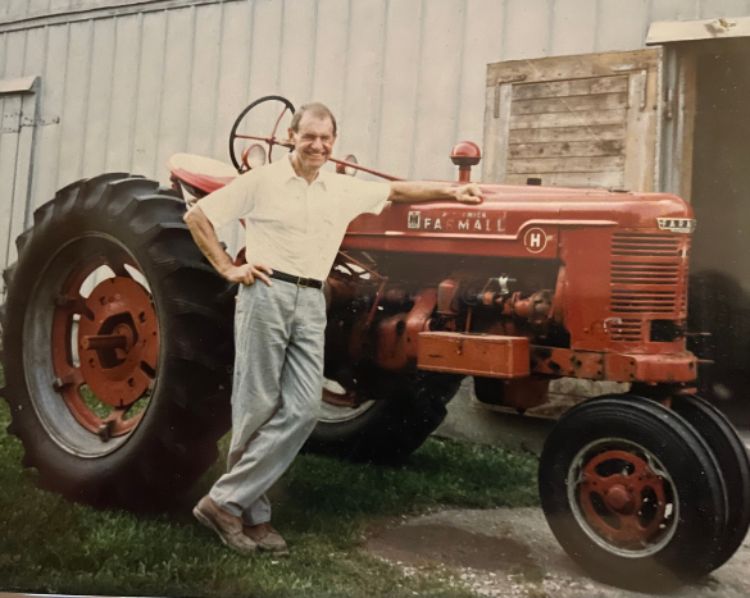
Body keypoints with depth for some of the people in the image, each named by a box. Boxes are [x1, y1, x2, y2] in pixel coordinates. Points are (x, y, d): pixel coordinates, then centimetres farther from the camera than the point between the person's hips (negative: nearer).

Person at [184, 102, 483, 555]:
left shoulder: (344, 190, 13)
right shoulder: (262, 181, 0)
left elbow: (397, 192, 21)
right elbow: (197, 216, 3)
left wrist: (450, 192, 11)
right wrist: (228, 268, -3)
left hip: (311, 302, 5)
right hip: (266, 294, -4)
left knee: (302, 409, -6)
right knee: (258, 407, -1)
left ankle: (229, 500, 2)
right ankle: (253, 513, 11)